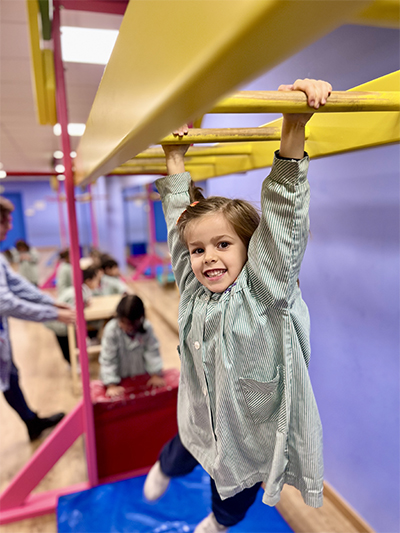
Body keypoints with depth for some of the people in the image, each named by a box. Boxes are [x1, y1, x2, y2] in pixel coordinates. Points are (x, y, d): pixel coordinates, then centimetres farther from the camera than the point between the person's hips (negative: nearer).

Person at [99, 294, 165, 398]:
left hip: (142, 376, 3)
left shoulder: (147, 327, -13)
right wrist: (112, 386, -21)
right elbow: (108, 359, -19)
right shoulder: (111, 330, -22)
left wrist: (156, 375, -9)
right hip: (120, 379, -3)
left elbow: (152, 352, -6)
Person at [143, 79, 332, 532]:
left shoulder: (265, 289, -26)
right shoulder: (192, 287, -14)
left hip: (255, 439, -2)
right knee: (179, 460, 31)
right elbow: (178, 218, -6)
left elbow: (282, 215, -37)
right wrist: (175, 160, -3)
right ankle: (162, 470, 69)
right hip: (202, 426, 3)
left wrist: (294, 129, -45)